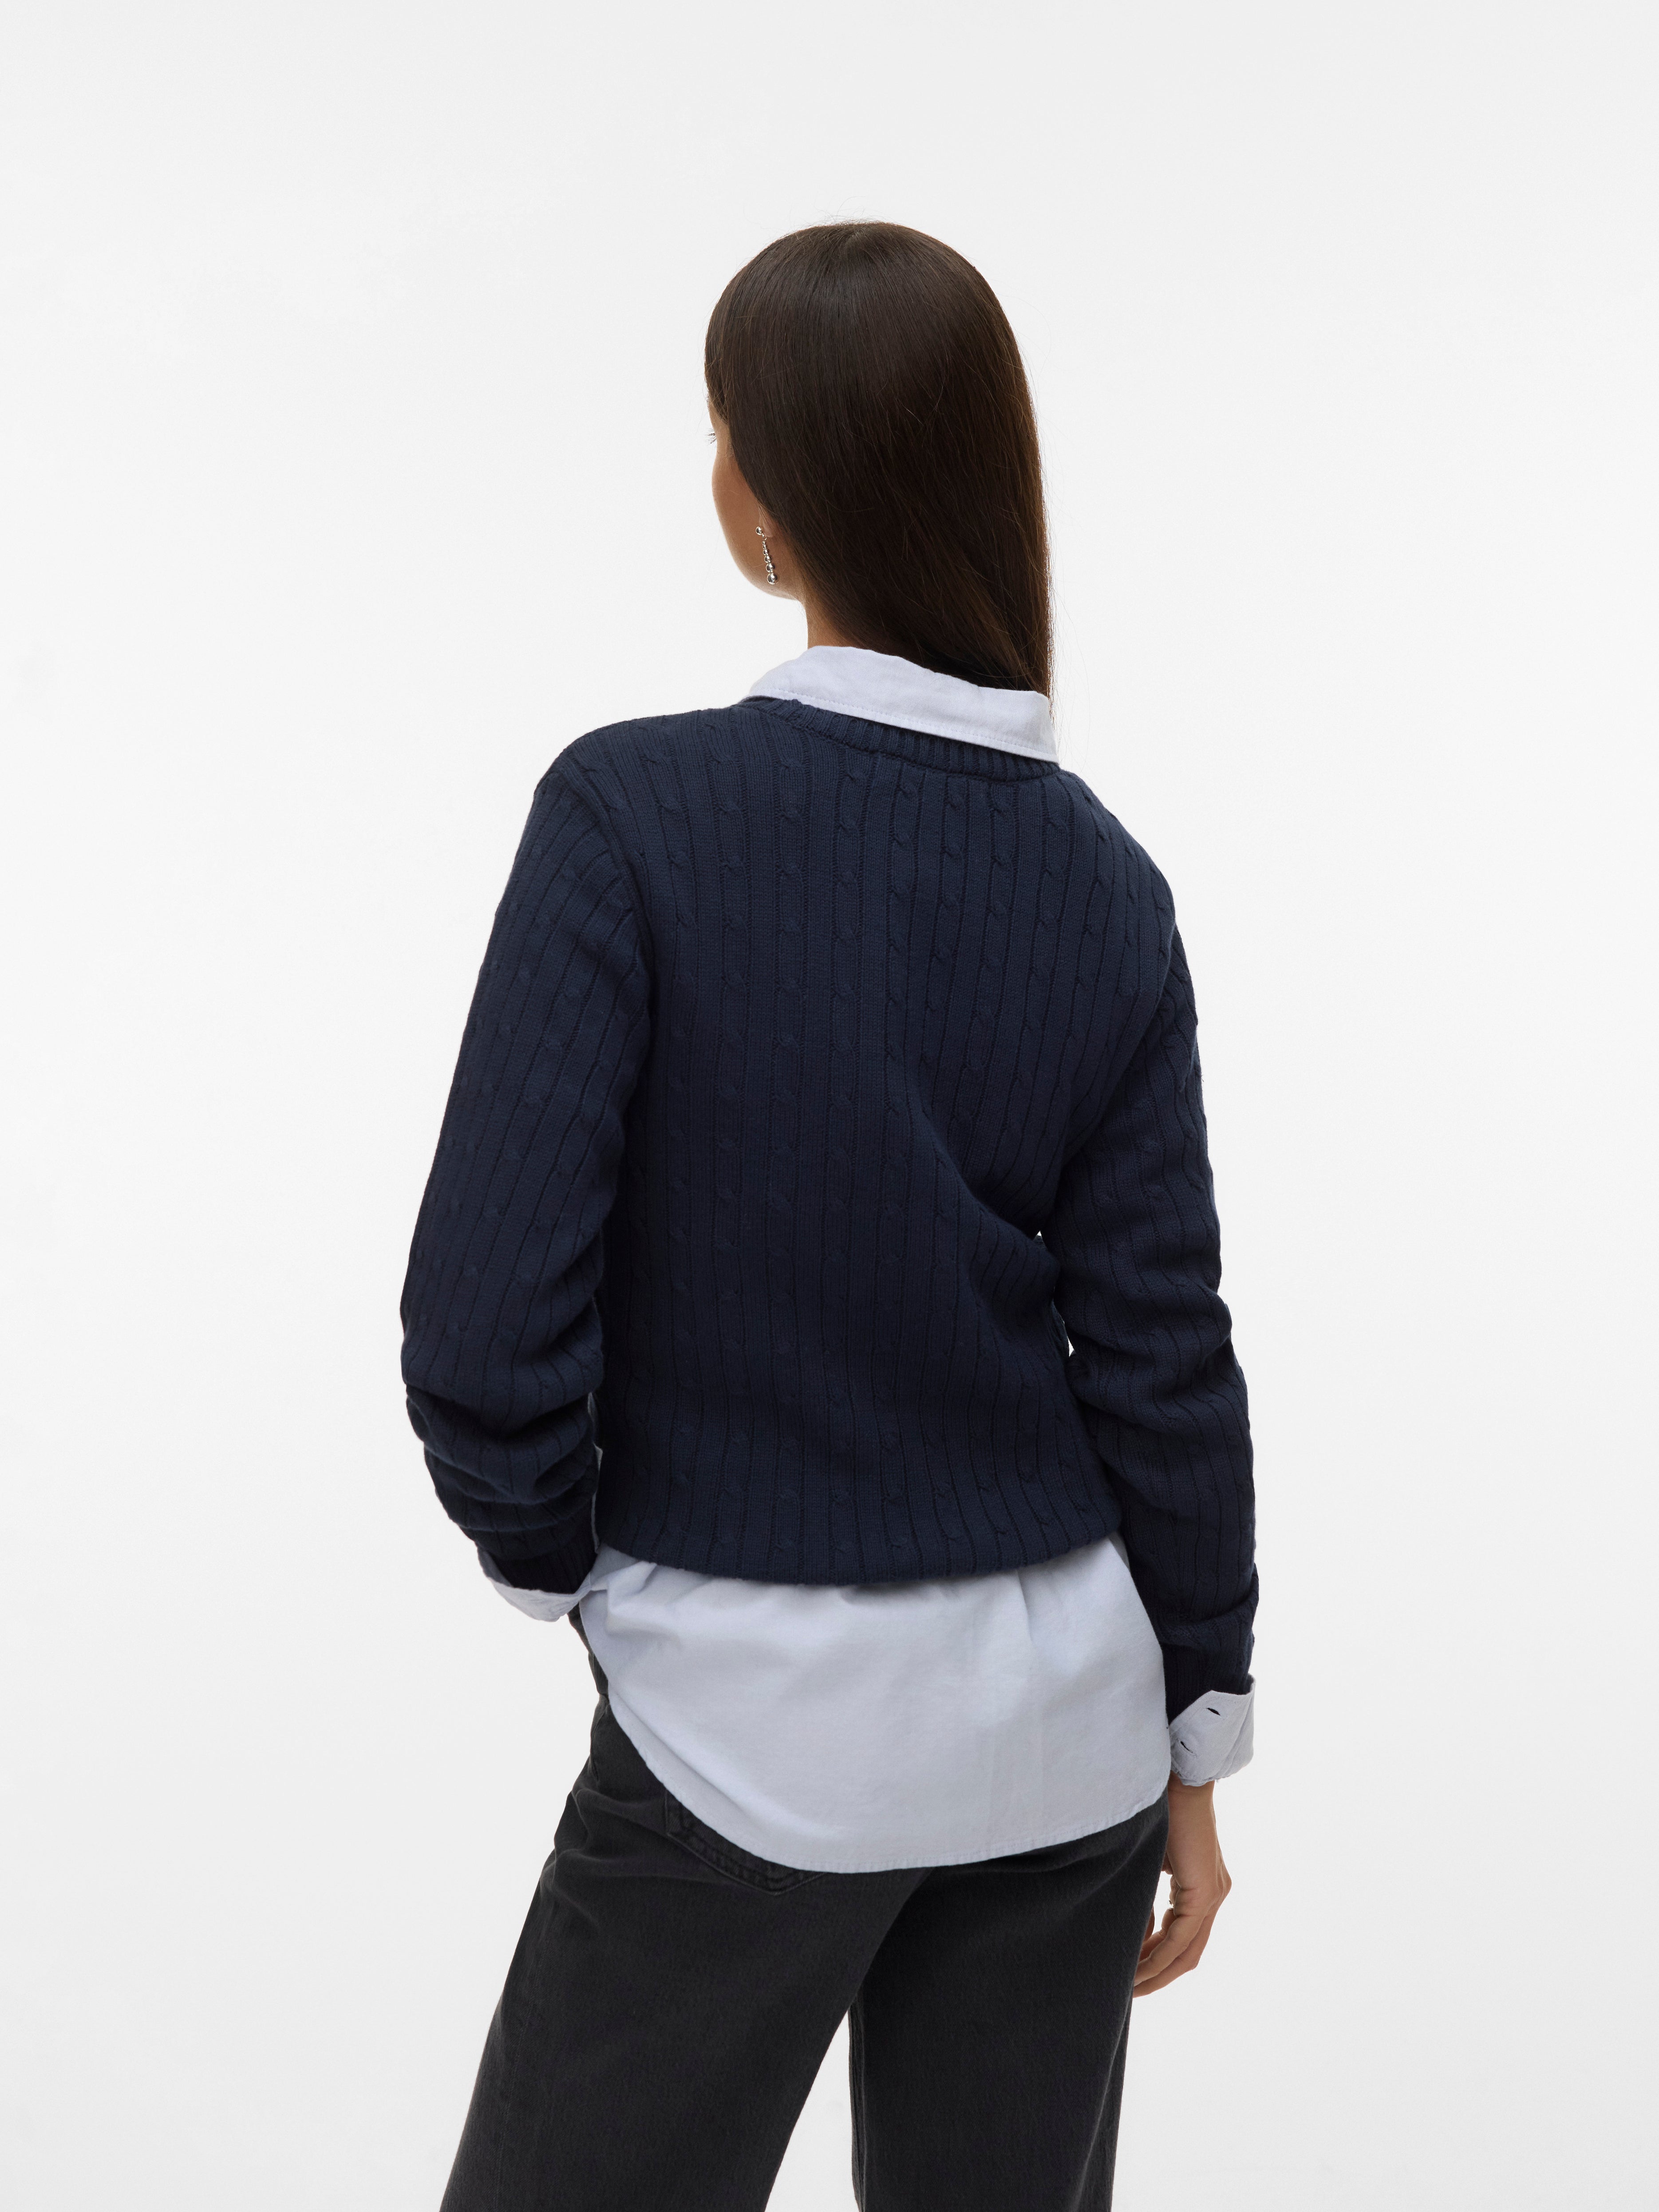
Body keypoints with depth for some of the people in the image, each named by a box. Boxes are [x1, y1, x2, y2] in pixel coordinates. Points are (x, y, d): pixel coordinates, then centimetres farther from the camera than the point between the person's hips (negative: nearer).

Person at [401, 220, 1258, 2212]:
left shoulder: (635, 815, -16)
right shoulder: (1100, 879, -4)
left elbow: (486, 1319, -18)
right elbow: (1161, 1350, -1)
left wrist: (552, 1559, 2)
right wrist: (1197, 1742, 9)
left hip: (755, 1719, -4)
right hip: (1063, 1703, 4)